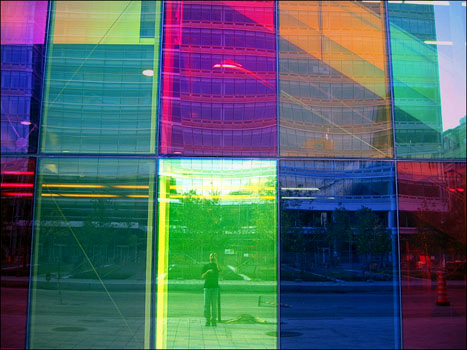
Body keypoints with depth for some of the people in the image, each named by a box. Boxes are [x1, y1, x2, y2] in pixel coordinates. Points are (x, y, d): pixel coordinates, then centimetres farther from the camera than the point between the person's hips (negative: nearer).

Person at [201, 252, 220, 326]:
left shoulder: (217, 266, 9)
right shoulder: (205, 266, 10)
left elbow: (219, 269, -18)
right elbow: (202, 276, -1)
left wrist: (216, 260, -15)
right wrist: (208, 271, -18)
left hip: (215, 287, 0)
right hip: (207, 286, 0)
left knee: (214, 304, -3)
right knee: (207, 304, -1)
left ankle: (213, 321, 2)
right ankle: (207, 321, 4)